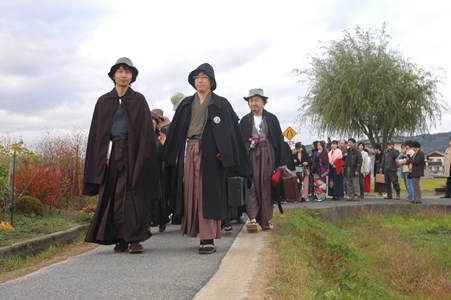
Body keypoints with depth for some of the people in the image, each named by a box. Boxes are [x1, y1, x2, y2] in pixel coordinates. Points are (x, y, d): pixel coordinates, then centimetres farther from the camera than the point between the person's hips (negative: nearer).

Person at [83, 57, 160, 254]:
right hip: (110, 153, 2)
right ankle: (121, 239, 7)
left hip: (132, 152, -2)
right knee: (112, 196, -1)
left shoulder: (139, 100, 7)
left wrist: (143, 157, -9)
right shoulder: (104, 102, 11)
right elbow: (97, 132, 9)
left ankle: (134, 239, -5)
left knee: (132, 195, -7)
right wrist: (102, 155, -3)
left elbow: (145, 131, 1)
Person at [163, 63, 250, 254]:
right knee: (191, 193, 3)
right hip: (189, 152, 4)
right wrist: (173, 157, 5)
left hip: (210, 152, -4)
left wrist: (227, 157, -11)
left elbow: (231, 131, -2)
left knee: (208, 194, -6)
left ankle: (208, 238, -5)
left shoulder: (221, 104, 4)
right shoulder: (186, 104, 14)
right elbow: (175, 131, 13)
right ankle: (201, 232, 13)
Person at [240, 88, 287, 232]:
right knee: (251, 185, -9)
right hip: (250, 155, 0)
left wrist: (281, 163, 0)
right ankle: (252, 218, -14)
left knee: (266, 186, 1)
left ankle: (266, 219, 8)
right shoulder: (245, 120, 9)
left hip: (268, 155, 0)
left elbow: (279, 140, 6)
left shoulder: (272, 119, 8)